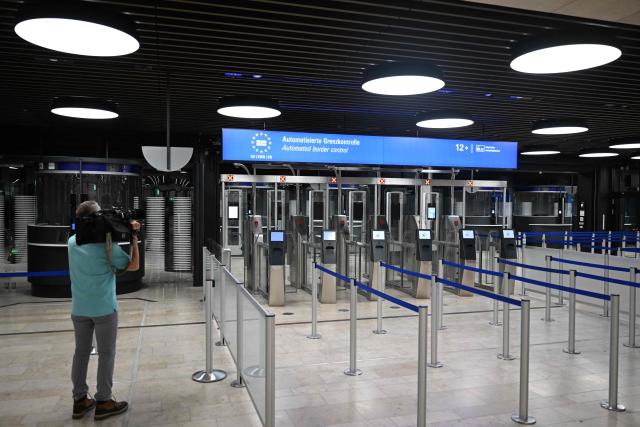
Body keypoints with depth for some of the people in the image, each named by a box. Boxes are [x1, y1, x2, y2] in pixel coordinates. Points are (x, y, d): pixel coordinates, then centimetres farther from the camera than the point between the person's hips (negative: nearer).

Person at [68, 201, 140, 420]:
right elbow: (133, 265, -7)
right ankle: (103, 402, 11)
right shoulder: (107, 245, -15)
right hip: (104, 309, -5)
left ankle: (80, 400, 22)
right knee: (106, 355, 5)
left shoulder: (72, 242, 0)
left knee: (81, 353, 14)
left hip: (79, 309, 5)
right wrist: (134, 237, -4)